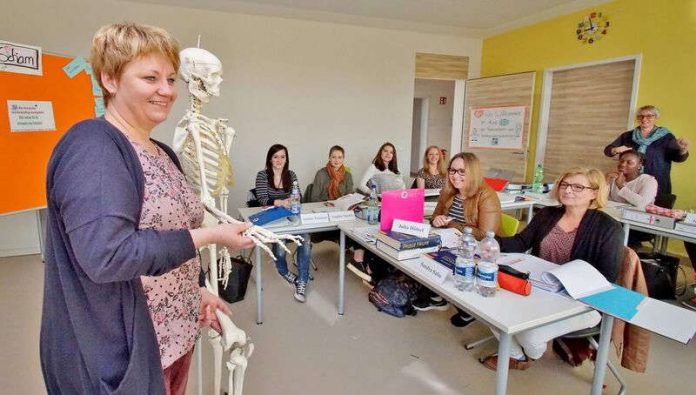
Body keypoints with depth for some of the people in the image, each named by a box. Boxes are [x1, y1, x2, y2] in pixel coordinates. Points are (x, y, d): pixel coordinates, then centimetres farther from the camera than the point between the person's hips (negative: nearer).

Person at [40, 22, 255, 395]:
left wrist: (195, 290, 10)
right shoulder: (91, 148, -19)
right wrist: (211, 235, -23)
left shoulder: (161, 153, 8)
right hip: (119, 353, -8)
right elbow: (107, 255, -29)